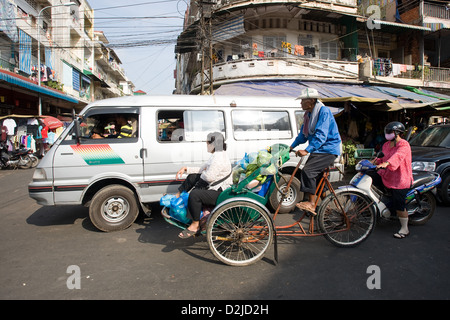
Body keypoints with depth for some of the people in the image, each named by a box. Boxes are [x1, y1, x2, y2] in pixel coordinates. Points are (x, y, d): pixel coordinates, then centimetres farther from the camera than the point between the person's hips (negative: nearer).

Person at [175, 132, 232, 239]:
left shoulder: (219, 158, -22)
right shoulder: (216, 155, 12)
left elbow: (208, 177, -31)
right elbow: (201, 170, 16)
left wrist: (203, 172, -8)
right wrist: (186, 169, 9)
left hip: (220, 194, -11)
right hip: (213, 188, 12)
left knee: (194, 194, -31)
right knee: (192, 176, 16)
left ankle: (195, 225, -17)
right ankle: (177, 197, 23)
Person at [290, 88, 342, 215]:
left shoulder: (324, 111, -16)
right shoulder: (308, 114, 13)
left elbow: (321, 135, -27)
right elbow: (303, 135, 23)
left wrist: (306, 150, -34)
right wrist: (292, 146, 16)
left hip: (328, 150, -9)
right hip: (317, 150, 9)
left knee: (307, 171, -24)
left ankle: (311, 203, -17)